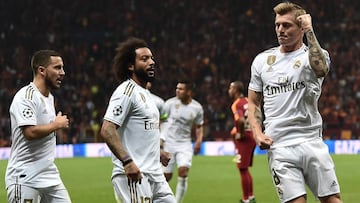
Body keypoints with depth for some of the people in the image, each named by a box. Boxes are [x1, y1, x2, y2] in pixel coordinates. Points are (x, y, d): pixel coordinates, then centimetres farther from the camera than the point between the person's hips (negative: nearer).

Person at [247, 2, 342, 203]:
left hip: (311, 140, -1)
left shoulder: (314, 54, 4)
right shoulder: (262, 60, 14)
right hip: (278, 147, 1)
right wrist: (258, 134, 4)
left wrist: (309, 31, -15)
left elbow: (320, 69, -22)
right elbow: (254, 102, 20)